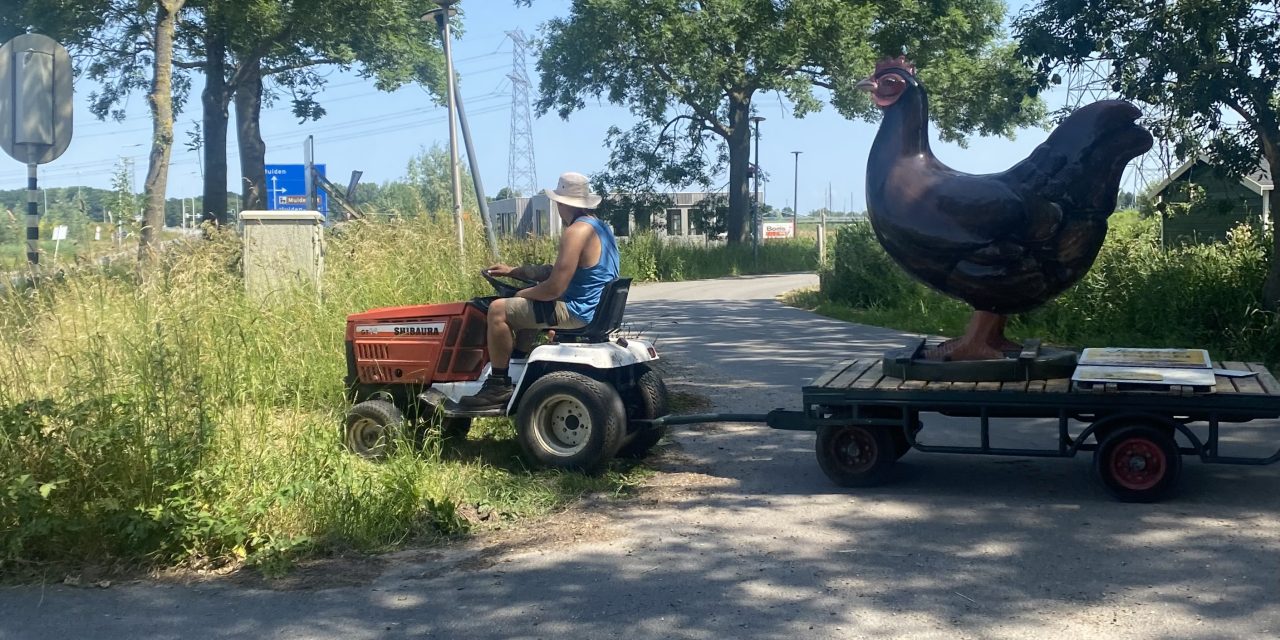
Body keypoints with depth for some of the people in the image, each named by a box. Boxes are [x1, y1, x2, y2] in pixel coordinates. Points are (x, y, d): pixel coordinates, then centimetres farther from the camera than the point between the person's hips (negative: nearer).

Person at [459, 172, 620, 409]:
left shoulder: (576, 232, -20)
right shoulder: (601, 228, 13)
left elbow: (554, 288, -24)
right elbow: (557, 272, 21)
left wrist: (523, 293, -4)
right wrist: (512, 271, 22)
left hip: (577, 313, -11)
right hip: (596, 309, 11)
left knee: (498, 310, -8)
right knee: (525, 305, 32)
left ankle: (498, 386, -3)